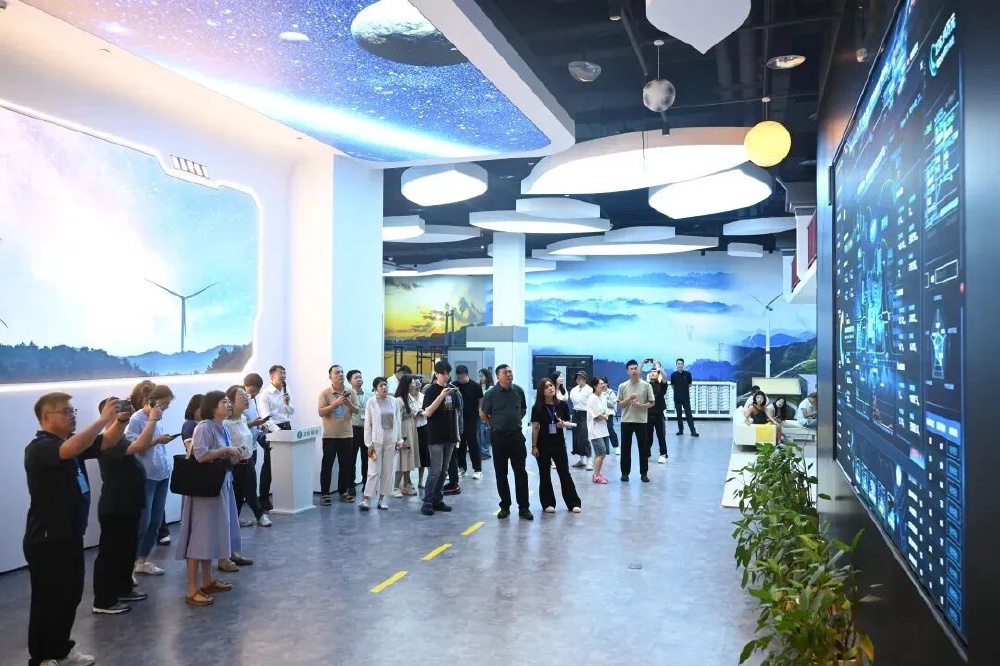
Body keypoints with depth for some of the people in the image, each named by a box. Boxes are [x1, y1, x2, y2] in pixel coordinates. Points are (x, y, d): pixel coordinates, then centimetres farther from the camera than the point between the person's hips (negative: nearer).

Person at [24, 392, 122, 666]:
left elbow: (106, 443, 7)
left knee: (71, 595, 17)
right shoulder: (39, 448, -19)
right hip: (46, 539, -9)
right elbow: (70, 450, -39)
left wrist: (120, 420, -12)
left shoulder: (72, 441, 9)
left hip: (71, 535, 9)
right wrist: (103, 419, -36)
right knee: (48, 600, 3)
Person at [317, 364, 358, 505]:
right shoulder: (325, 393, -5)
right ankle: (324, 494, 6)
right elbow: (321, 412, -12)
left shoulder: (350, 392, 4)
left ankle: (343, 491, 20)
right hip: (330, 435, -3)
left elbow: (357, 410, 4)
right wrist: (335, 403, -22)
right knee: (327, 464, 0)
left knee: (346, 464, 8)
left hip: (347, 434, 3)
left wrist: (349, 404, -15)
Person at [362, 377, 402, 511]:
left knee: (387, 471, 7)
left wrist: (399, 440, 6)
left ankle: (381, 498, 16)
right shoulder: (371, 402, -4)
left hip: (391, 440, 3)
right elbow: (367, 424, -4)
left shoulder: (394, 402, 4)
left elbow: (398, 421, 8)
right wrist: (369, 444, -7)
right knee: (374, 471, -7)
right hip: (376, 440, -3)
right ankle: (366, 499, -2)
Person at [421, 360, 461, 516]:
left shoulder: (452, 390, 9)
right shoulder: (431, 390, -7)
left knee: (444, 470, 9)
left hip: (449, 436, 6)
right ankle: (427, 502, -2)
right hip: (435, 437, -6)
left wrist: (457, 433, 13)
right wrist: (441, 395, -26)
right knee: (435, 470, -8)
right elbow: (427, 413, -19)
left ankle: (438, 500, 16)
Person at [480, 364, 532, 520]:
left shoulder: (518, 390, 1)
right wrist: (496, 424, 9)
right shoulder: (491, 394, -8)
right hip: (499, 437, -2)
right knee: (501, 473, 6)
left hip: (517, 435, 2)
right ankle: (505, 506, 18)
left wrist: (515, 421, 11)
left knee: (520, 472, 2)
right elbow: (483, 414, 4)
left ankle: (523, 507, 10)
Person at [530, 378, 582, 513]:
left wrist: (563, 424, -14)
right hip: (543, 444, -1)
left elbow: (569, 423, 8)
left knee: (565, 473, 3)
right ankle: (548, 503, 16)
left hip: (559, 443, 1)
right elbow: (535, 428, -5)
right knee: (545, 475, 6)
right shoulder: (537, 408, -6)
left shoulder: (562, 405, -1)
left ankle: (573, 503, 11)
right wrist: (534, 446, -7)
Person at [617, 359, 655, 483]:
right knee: (625, 448, 4)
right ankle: (625, 472, 14)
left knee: (643, 448, 4)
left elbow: (652, 403, 1)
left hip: (641, 421, -1)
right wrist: (628, 399, -14)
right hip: (626, 421, 1)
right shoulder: (623, 386, 2)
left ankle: (644, 473, 14)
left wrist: (641, 405, -16)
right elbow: (619, 404, 4)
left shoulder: (646, 385, -1)